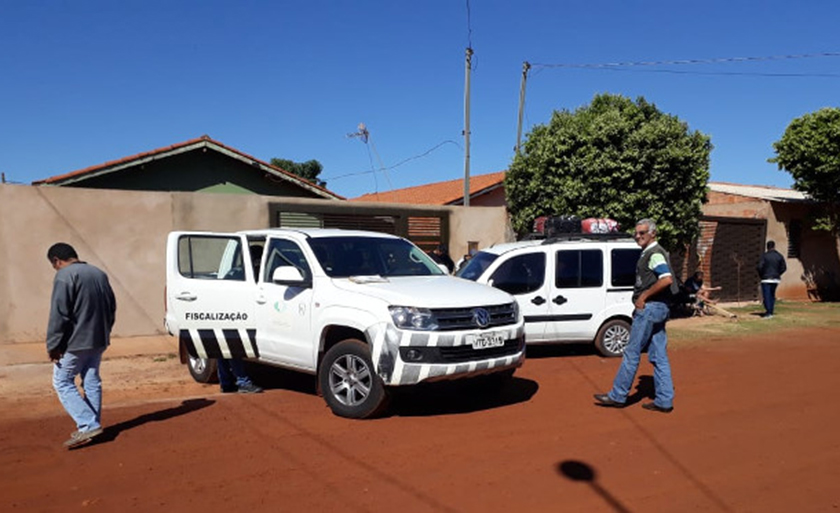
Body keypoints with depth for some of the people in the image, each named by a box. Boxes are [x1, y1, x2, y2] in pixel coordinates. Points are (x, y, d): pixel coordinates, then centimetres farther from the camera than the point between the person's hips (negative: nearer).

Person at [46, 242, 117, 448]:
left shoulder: (64, 277, -12)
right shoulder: (99, 274, 12)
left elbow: (58, 315, -17)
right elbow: (112, 308, 17)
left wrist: (53, 345, -12)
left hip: (75, 342, -7)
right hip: (99, 340, 8)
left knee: (62, 382, 2)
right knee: (92, 382, 14)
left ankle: (88, 425, -7)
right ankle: (92, 425, 18)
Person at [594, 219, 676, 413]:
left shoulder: (655, 254, -12)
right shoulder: (649, 253, 19)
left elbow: (666, 279, -26)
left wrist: (644, 296, -19)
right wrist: (641, 300, 14)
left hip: (650, 308, -10)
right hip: (657, 309, 10)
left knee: (632, 353, -4)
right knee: (659, 357, 9)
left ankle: (617, 396, 3)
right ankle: (664, 401, 12)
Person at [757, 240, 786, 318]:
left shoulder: (765, 255, -10)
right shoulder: (779, 256, 3)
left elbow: (760, 266, -15)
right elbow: (784, 267, 4)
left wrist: (761, 275, 1)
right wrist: (777, 274, 14)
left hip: (766, 279, -5)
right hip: (776, 279, 5)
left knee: (766, 296, -4)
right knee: (772, 295, 16)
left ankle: (768, 313, -12)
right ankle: (770, 312, 19)